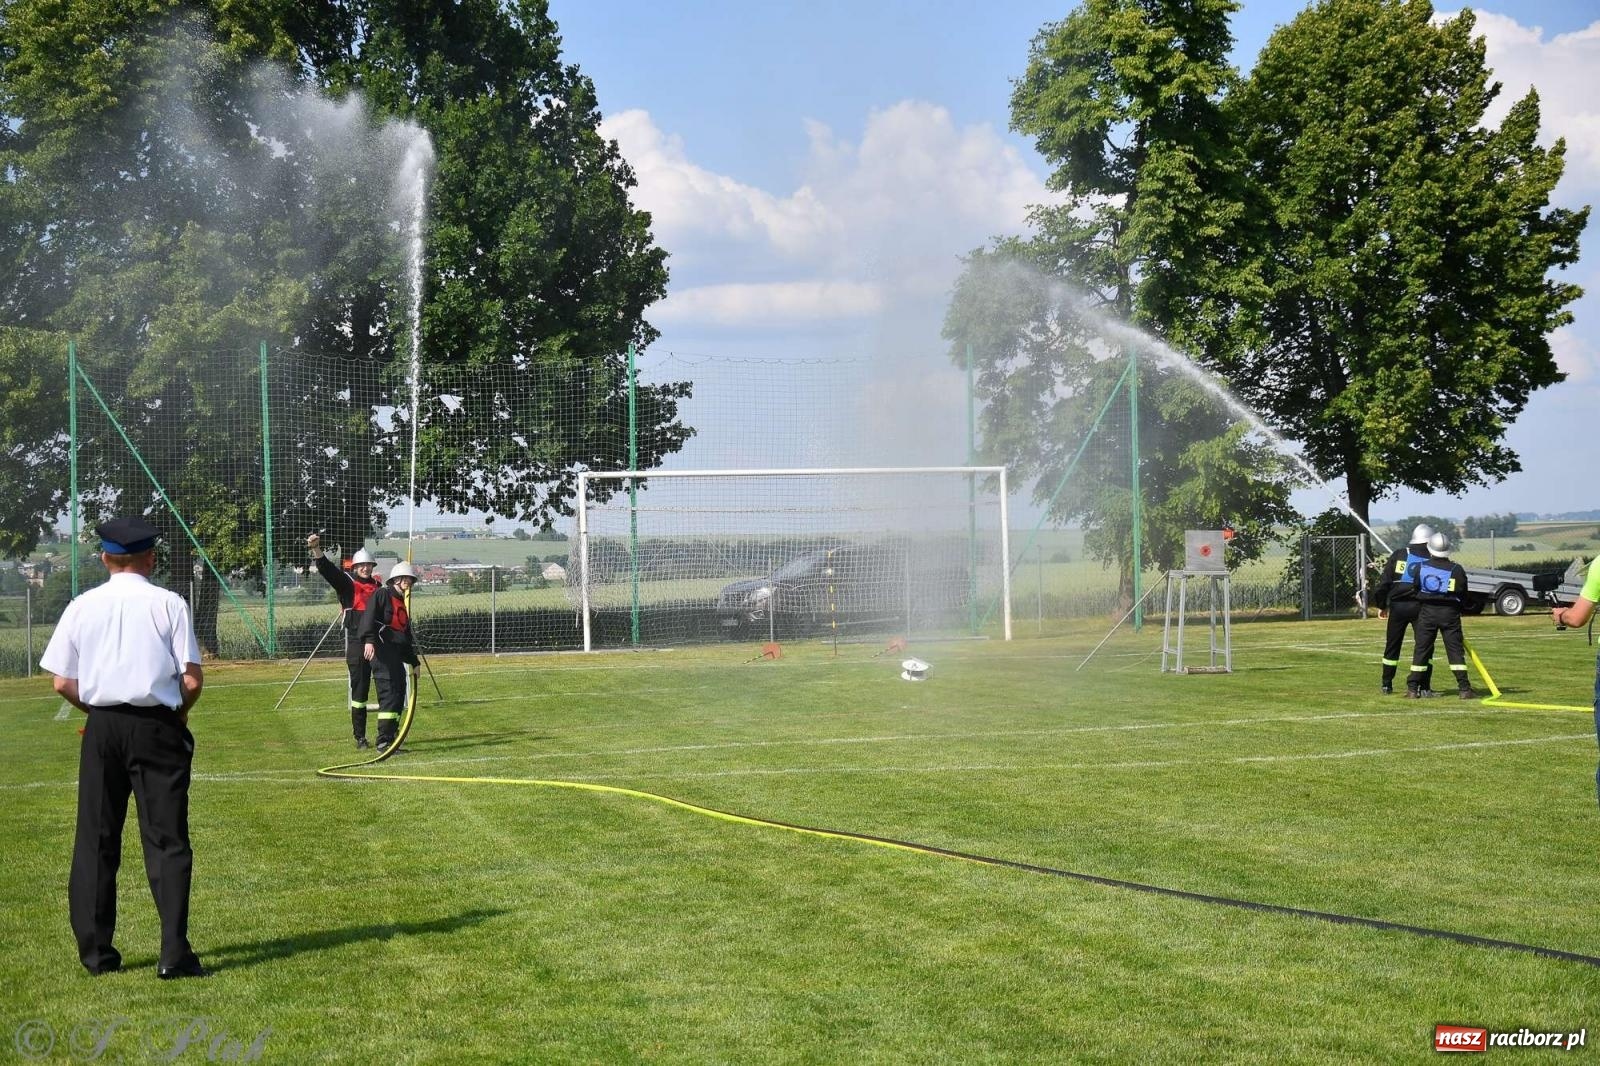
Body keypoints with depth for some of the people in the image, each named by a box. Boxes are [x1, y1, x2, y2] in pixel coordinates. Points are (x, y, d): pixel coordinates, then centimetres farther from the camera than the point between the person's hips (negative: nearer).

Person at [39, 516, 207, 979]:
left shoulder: (82, 606, 4)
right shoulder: (168, 604, -3)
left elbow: (63, 683, 2)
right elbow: (192, 680, -8)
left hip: (102, 728, 3)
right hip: (157, 727, -2)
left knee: (95, 840, 11)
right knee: (167, 840, 0)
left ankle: (95, 951, 15)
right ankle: (174, 953, -6)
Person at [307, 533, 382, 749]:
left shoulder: (378, 586, 13)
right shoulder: (347, 583, 0)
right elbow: (327, 569, -16)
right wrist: (316, 549, -34)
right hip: (356, 644, -4)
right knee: (359, 690, -2)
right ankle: (360, 737, 4)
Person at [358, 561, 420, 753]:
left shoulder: (403, 604, 24)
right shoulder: (381, 595, -2)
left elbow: (406, 636, 29)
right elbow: (369, 617, -18)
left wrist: (413, 661, 26)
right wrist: (369, 640, -33)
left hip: (396, 654, 10)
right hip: (381, 651, -9)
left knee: (400, 694, 9)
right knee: (389, 693, -15)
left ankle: (391, 739, 17)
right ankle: (383, 743, -16)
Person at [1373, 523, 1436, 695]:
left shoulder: (1399, 555, 2)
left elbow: (1384, 582, -1)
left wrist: (1381, 605, 7)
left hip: (1397, 606, 1)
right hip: (1420, 606, -1)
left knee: (1392, 646, 11)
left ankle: (1387, 685, 16)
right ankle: (1424, 687, 2)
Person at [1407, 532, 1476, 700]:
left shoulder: (1421, 568, -3)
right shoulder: (1456, 570, -3)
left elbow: (1415, 590, 5)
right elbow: (1463, 594, 3)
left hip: (1427, 612, 1)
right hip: (1450, 613, -1)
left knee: (1421, 650, 7)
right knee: (1456, 650, 1)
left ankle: (1412, 689, 7)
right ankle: (1465, 689, -3)